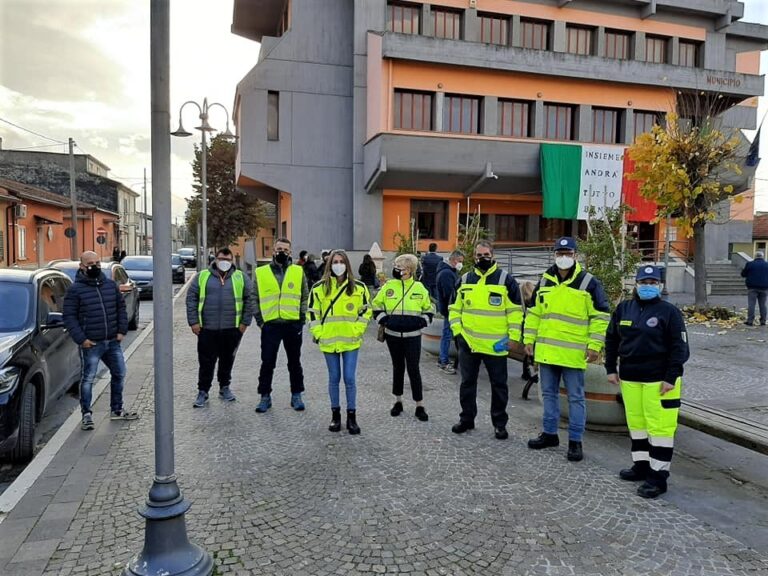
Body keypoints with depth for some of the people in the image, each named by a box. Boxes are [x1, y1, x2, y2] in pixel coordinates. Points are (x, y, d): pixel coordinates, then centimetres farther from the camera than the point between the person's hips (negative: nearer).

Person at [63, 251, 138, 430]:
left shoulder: (111, 285, 9)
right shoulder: (75, 290, -6)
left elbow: (121, 308, 16)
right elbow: (69, 317, -6)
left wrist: (122, 330, 5)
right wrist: (81, 339, -14)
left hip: (113, 342, 6)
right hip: (91, 344, -5)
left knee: (119, 374, 13)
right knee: (88, 379, 0)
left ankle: (116, 410, 28)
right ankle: (87, 415, 12)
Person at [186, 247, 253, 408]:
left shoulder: (241, 277, 6)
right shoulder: (202, 276, 5)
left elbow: (249, 299, 4)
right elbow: (191, 298, 3)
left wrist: (245, 322, -2)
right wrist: (193, 322, -5)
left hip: (232, 329, 1)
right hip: (207, 328, -1)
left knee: (228, 360, 12)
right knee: (206, 362, 2)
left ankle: (225, 388, 27)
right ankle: (203, 392, 13)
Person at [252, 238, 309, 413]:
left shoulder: (299, 272, 4)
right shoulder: (261, 273, 4)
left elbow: (305, 297, 8)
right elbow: (254, 297, 7)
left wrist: (302, 317, -1)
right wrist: (259, 319, -1)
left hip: (293, 325, 1)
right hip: (270, 325, 0)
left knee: (294, 362, 11)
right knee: (267, 362, 5)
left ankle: (296, 395, 24)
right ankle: (265, 396, 18)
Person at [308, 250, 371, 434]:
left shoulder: (359, 287, 0)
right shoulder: (320, 287, 0)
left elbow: (365, 310, 7)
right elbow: (312, 311, 5)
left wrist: (358, 329, -1)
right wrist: (317, 333, -1)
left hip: (351, 341, 0)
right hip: (329, 341, 1)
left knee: (349, 379, 1)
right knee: (334, 379, 10)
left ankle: (352, 416, 13)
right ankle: (335, 414, 23)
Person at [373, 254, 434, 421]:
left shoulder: (419, 287, -1)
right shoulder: (389, 286, 0)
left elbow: (429, 308, 11)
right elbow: (377, 304, 10)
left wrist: (423, 321, -2)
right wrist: (382, 319, -1)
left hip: (412, 336, -2)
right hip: (393, 335, 2)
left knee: (413, 369, -2)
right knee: (398, 367, 12)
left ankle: (419, 406, 7)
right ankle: (398, 401, 26)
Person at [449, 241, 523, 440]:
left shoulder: (505, 279, -3)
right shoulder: (465, 280, 7)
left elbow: (515, 310, -3)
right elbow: (455, 309, 13)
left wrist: (513, 336, -9)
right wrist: (457, 331, 3)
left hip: (496, 345, -3)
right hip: (468, 343, 3)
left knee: (498, 385, 7)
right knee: (467, 382, 12)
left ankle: (500, 423, 21)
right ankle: (467, 419, 27)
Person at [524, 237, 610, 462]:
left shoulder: (589, 282, -5)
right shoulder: (544, 281, 9)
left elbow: (600, 316, -5)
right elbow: (534, 313, 15)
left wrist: (595, 345, -10)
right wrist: (529, 339, 10)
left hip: (574, 353, -5)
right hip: (546, 350, 5)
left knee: (575, 397, 3)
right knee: (549, 393, 14)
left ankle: (575, 441, 14)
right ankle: (549, 433, 27)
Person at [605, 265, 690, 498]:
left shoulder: (669, 312, -6)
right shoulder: (624, 309, 8)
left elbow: (680, 348, -7)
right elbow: (611, 340, 15)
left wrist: (671, 377, -12)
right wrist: (611, 369, 11)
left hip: (659, 380, -5)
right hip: (629, 378, 5)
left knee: (659, 427, -3)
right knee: (636, 423, 14)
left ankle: (658, 476, 6)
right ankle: (641, 466, 29)